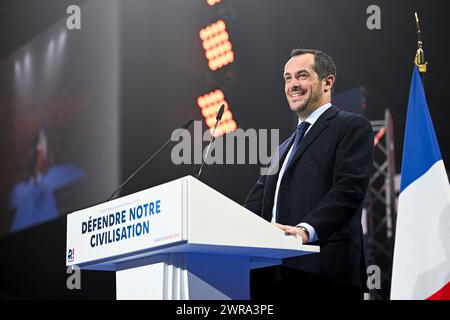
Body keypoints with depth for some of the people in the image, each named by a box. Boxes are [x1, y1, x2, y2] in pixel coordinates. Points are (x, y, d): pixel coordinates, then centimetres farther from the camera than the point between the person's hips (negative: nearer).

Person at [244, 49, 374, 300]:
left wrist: (307, 229, -27)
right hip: (273, 274, 7)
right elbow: (258, 202, 17)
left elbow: (348, 190, -12)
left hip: (322, 273, -7)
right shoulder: (284, 148, 27)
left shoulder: (352, 127, 3)